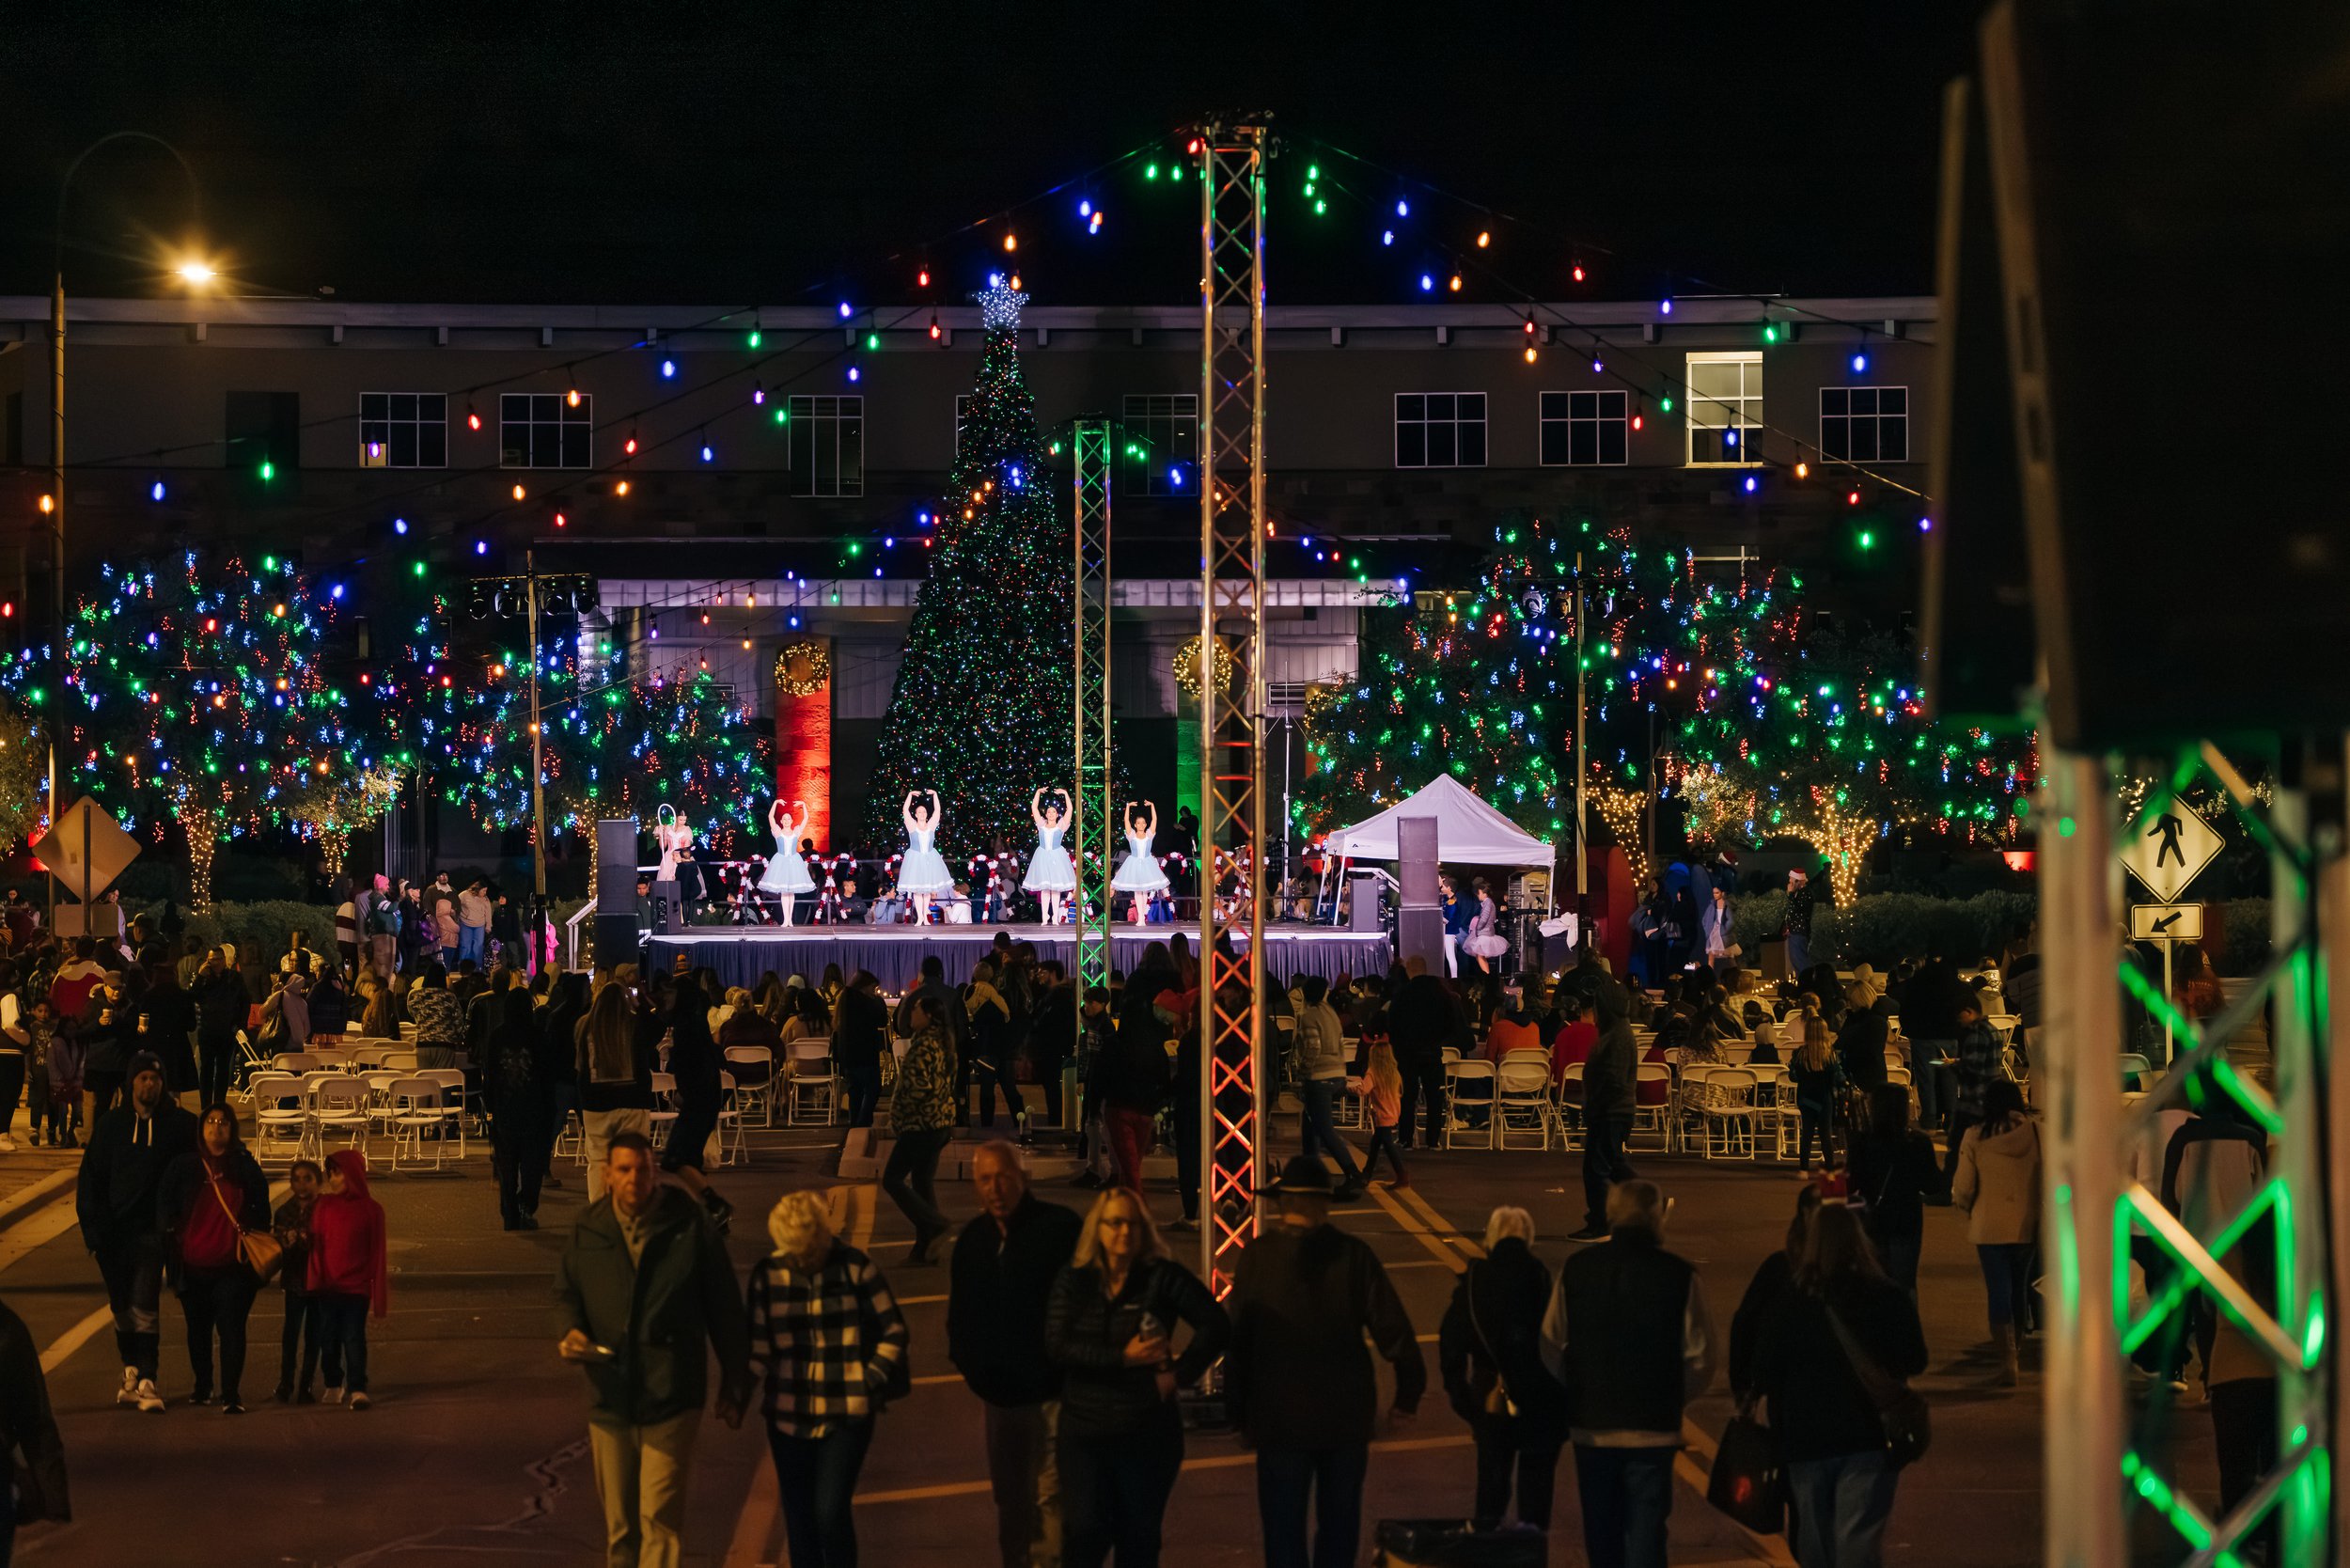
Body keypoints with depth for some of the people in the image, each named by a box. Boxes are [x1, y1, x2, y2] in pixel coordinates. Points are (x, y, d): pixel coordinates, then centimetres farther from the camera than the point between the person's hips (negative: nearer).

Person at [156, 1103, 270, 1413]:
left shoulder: (244, 1167, 4)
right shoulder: (183, 1166, 4)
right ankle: (202, 1387, 30)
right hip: (192, 1265, 2)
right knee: (198, 1329, 14)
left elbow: (261, 1210, 12)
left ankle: (231, 1394, -6)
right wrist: (173, 1233, -1)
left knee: (231, 1328, -9)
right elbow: (164, 1205, 8)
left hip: (232, 1266, -2)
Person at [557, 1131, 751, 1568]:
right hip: (610, 1396, 4)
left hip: (671, 1396, -4)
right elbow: (566, 1292, 16)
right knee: (618, 1520, 14)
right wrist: (570, 1331, -7)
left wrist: (735, 1377, 5)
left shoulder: (689, 1224, -7)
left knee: (659, 1515, -9)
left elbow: (724, 1304, 1)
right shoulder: (589, 1229, 2)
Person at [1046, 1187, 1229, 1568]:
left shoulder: (1163, 1276, -4)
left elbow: (1215, 1325, -6)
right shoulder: (1072, 1279, 0)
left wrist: (1179, 1374, -11)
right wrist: (1123, 1358, -17)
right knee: (1084, 1533, -7)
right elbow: (1057, 1347, -9)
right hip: (1084, 1432, 0)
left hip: (1147, 1434, 0)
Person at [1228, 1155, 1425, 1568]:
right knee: (1339, 1523, 16)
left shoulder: (1256, 1257, -8)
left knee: (1284, 1527, 6)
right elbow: (1392, 1328, -7)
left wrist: (1241, 1414, 4)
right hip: (1347, 1416, 1)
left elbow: (1238, 1341, -5)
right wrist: (1408, 1393, 5)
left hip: (1280, 1415, -1)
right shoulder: (1354, 1254, -7)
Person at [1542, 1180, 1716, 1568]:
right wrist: (1670, 1396, 9)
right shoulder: (1678, 1275, -10)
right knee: (1645, 1534, 0)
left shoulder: (1575, 1269, -3)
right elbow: (1700, 1360, -10)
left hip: (1590, 1424, 3)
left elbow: (1552, 1348, -3)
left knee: (1602, 1535, 17)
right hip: (1652, 1429, -3)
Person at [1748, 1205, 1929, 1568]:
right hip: (1869, 1435, -1)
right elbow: (1915, 1361, 1)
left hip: (1805, 1439, 1)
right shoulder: (1890, 1298, -8)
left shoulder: (1787, 1303, -7)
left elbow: (1764, 1375, -5)